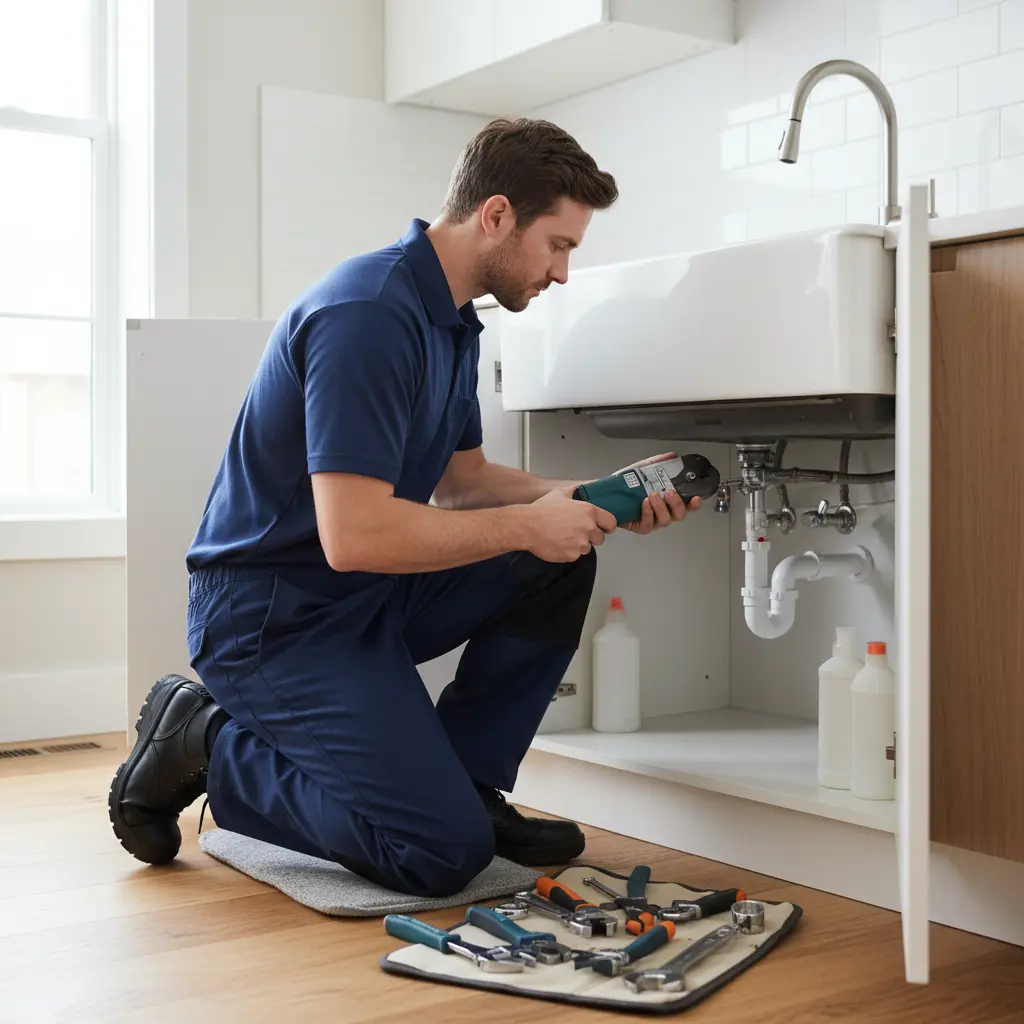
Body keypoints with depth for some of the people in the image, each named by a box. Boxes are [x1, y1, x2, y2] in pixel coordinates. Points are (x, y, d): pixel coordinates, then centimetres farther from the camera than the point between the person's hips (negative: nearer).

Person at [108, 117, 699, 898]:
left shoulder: (452, 319, 8)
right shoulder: (369, 313, -24)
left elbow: (460, 481, 14)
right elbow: (354, 535, -30)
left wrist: (590, 500, -1)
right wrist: (528, 524, -20)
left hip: (370, 595, 10)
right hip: (272, 614, -9)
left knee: (561, 565, -1)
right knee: (444, 853, -15)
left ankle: (465, 782, 8)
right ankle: (206, 743, 1)